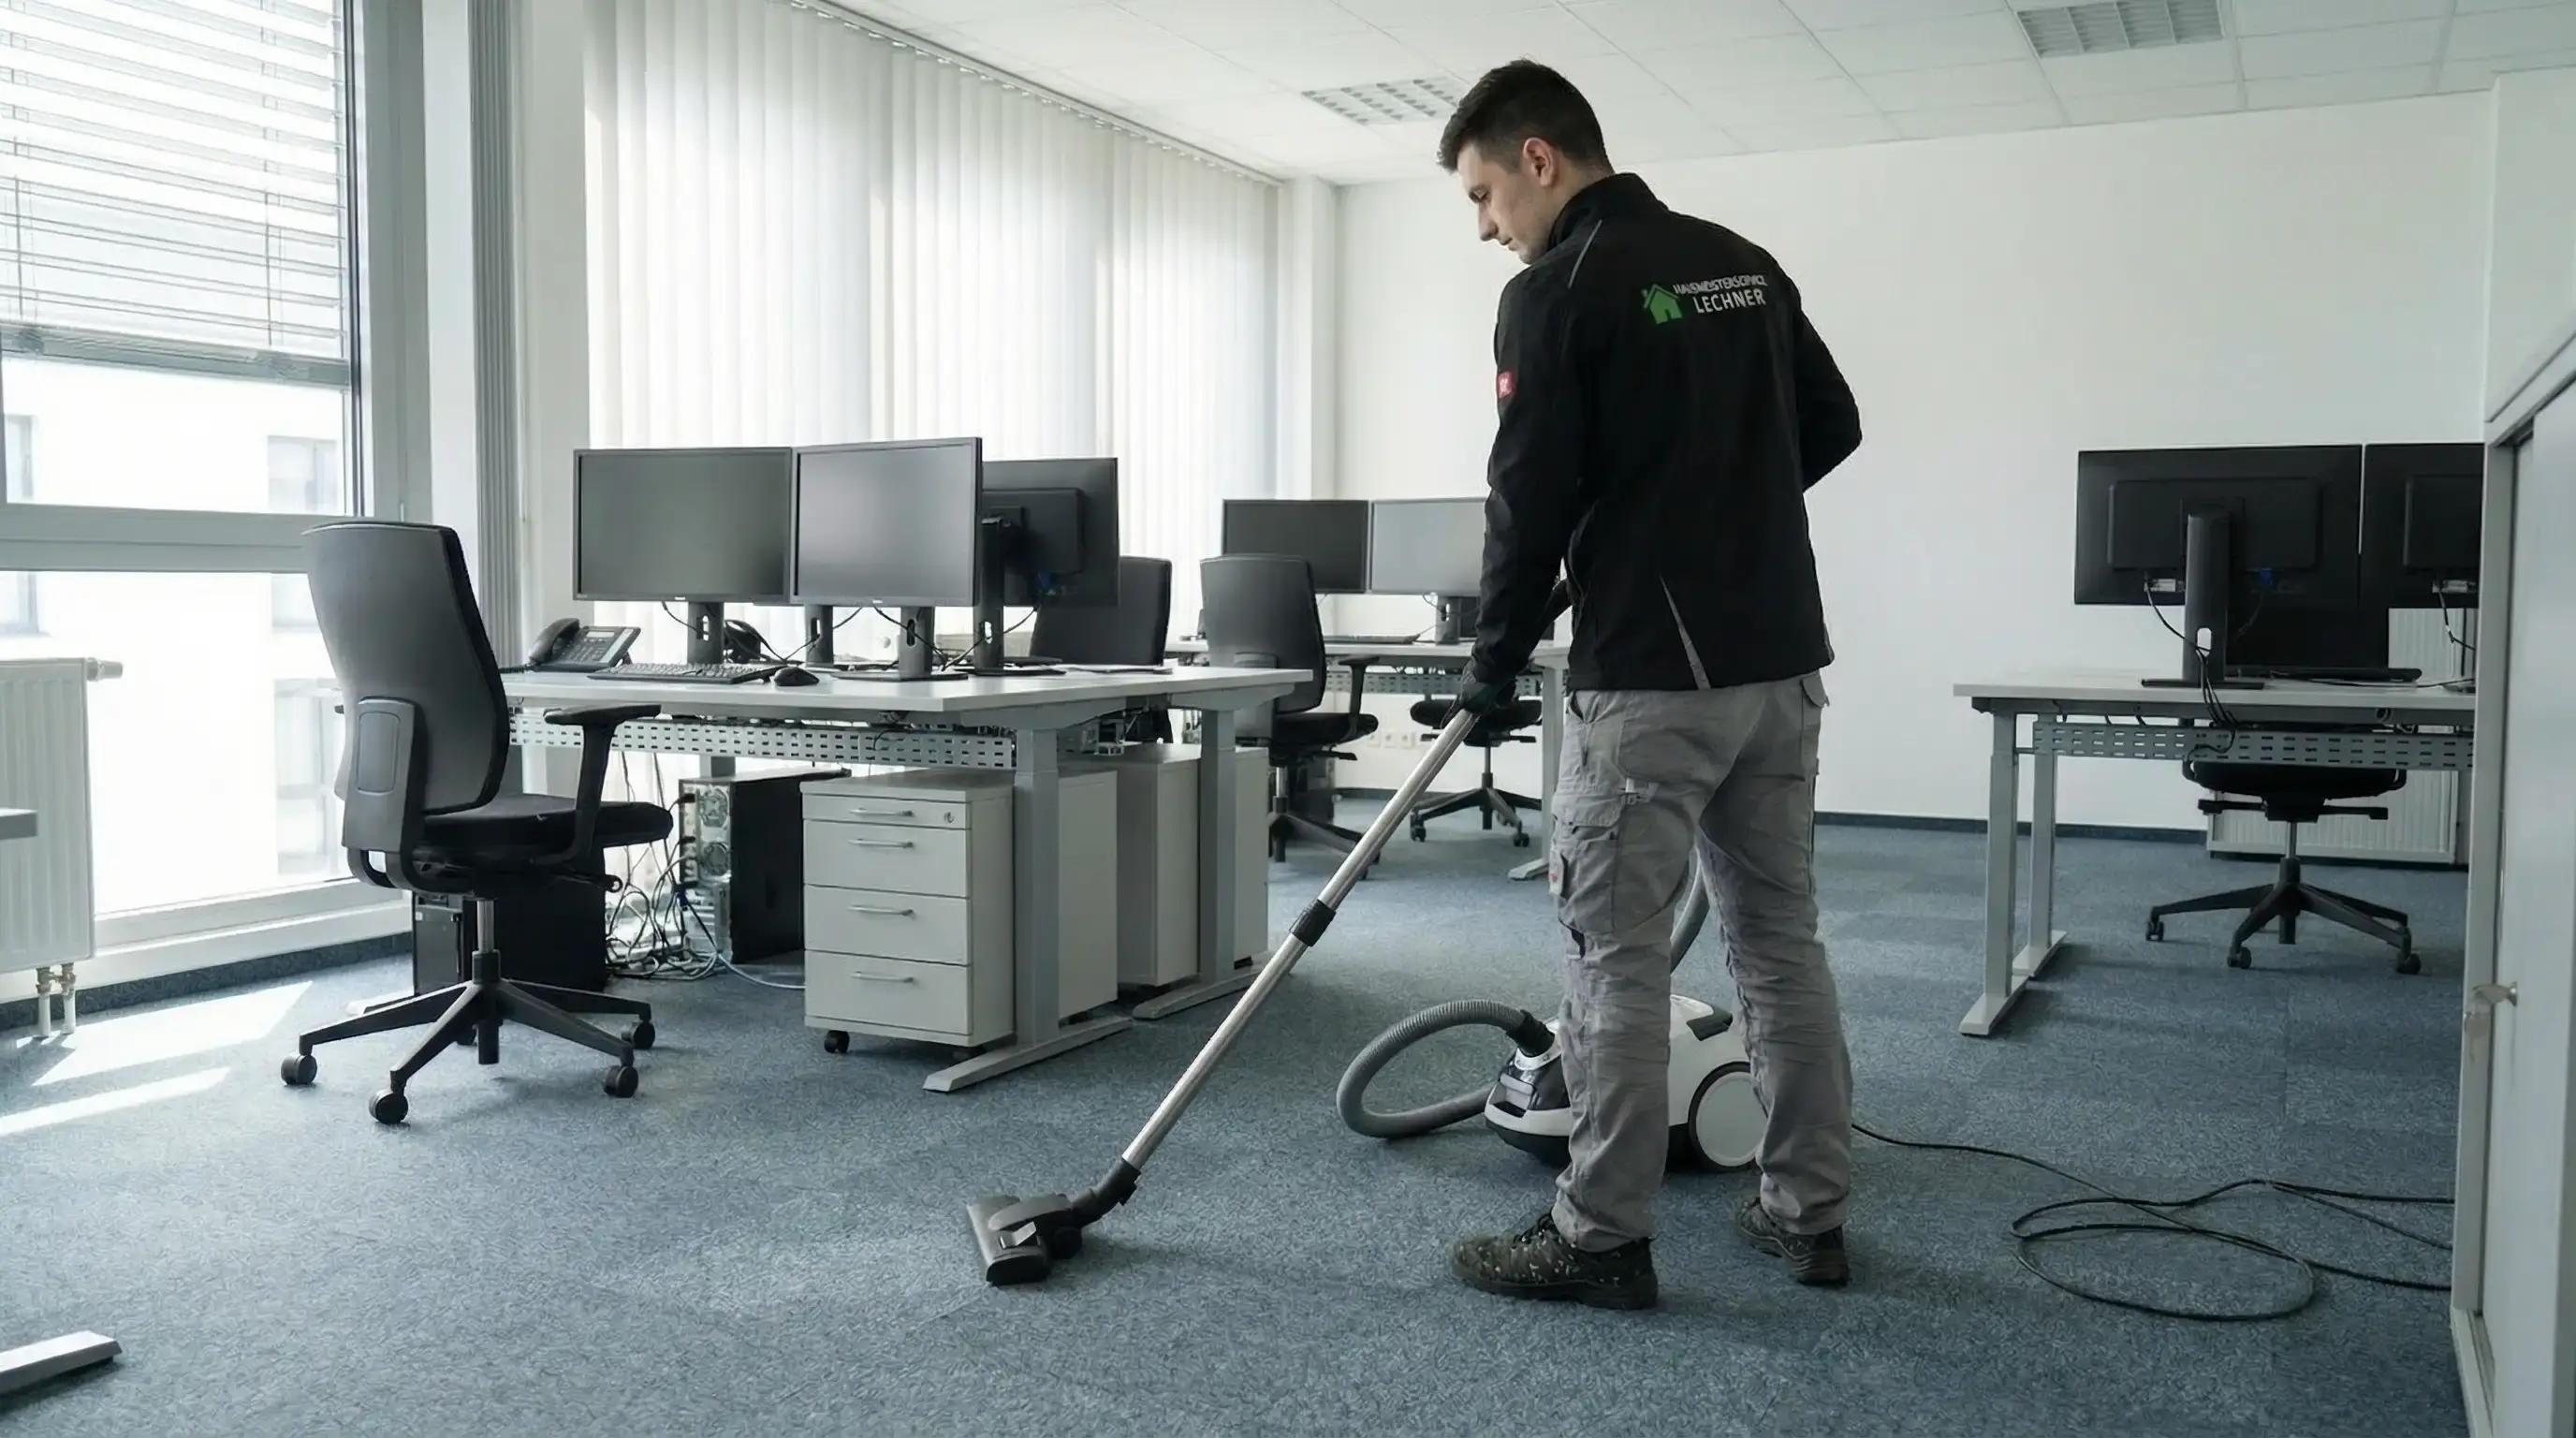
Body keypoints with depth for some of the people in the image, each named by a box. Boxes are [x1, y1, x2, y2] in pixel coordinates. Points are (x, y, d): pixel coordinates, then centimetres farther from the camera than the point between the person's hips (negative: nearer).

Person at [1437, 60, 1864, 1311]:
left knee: (1616, 957, 0)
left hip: (1652, 675, -8)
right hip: (1781, 660, 8)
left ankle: (1602, 1237, 9)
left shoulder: (1553, 292, -10)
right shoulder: (1743, 265, 14)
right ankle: (1808, 1211, 22)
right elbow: (1833, 427, 20)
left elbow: (1531, 499, -11)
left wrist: (1493, 666, 3)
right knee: (1780, 939, 14)